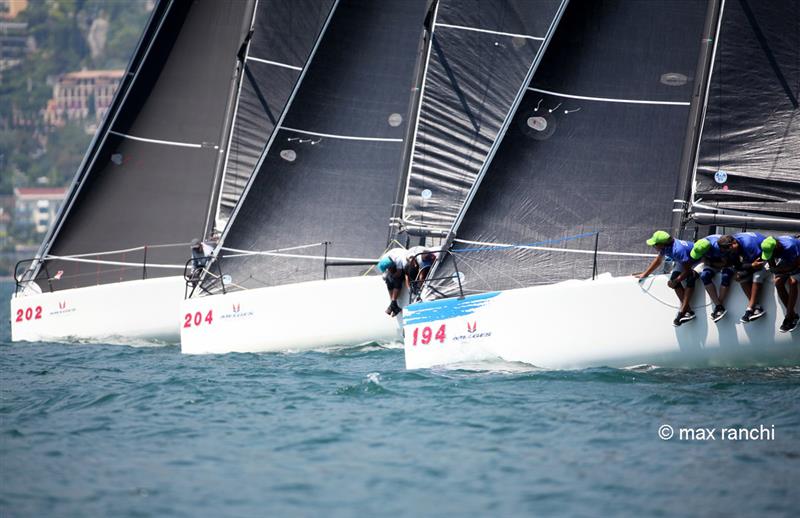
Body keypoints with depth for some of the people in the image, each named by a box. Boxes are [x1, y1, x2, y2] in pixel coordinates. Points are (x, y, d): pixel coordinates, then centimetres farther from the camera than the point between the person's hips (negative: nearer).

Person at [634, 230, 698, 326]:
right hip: (683, 262, 8)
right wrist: (644, 274, 6)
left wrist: (675, 282, -23)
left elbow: (687, 271, -32)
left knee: (690, 278, -33)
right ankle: (688, 310, -18)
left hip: (699, 262, -8)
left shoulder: (678, 250, -40)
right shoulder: (665, 246, -16)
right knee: (674, 276, -15)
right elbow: (658, 261, 5)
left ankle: (682, 311, -32)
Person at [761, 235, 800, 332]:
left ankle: (789, 317, -25)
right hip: (785, 263, 5)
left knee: (792, 281, -29)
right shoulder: (768, 248, -21)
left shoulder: (790, 247, -39)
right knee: (778, 282, -18)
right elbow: (772, 267, -8)